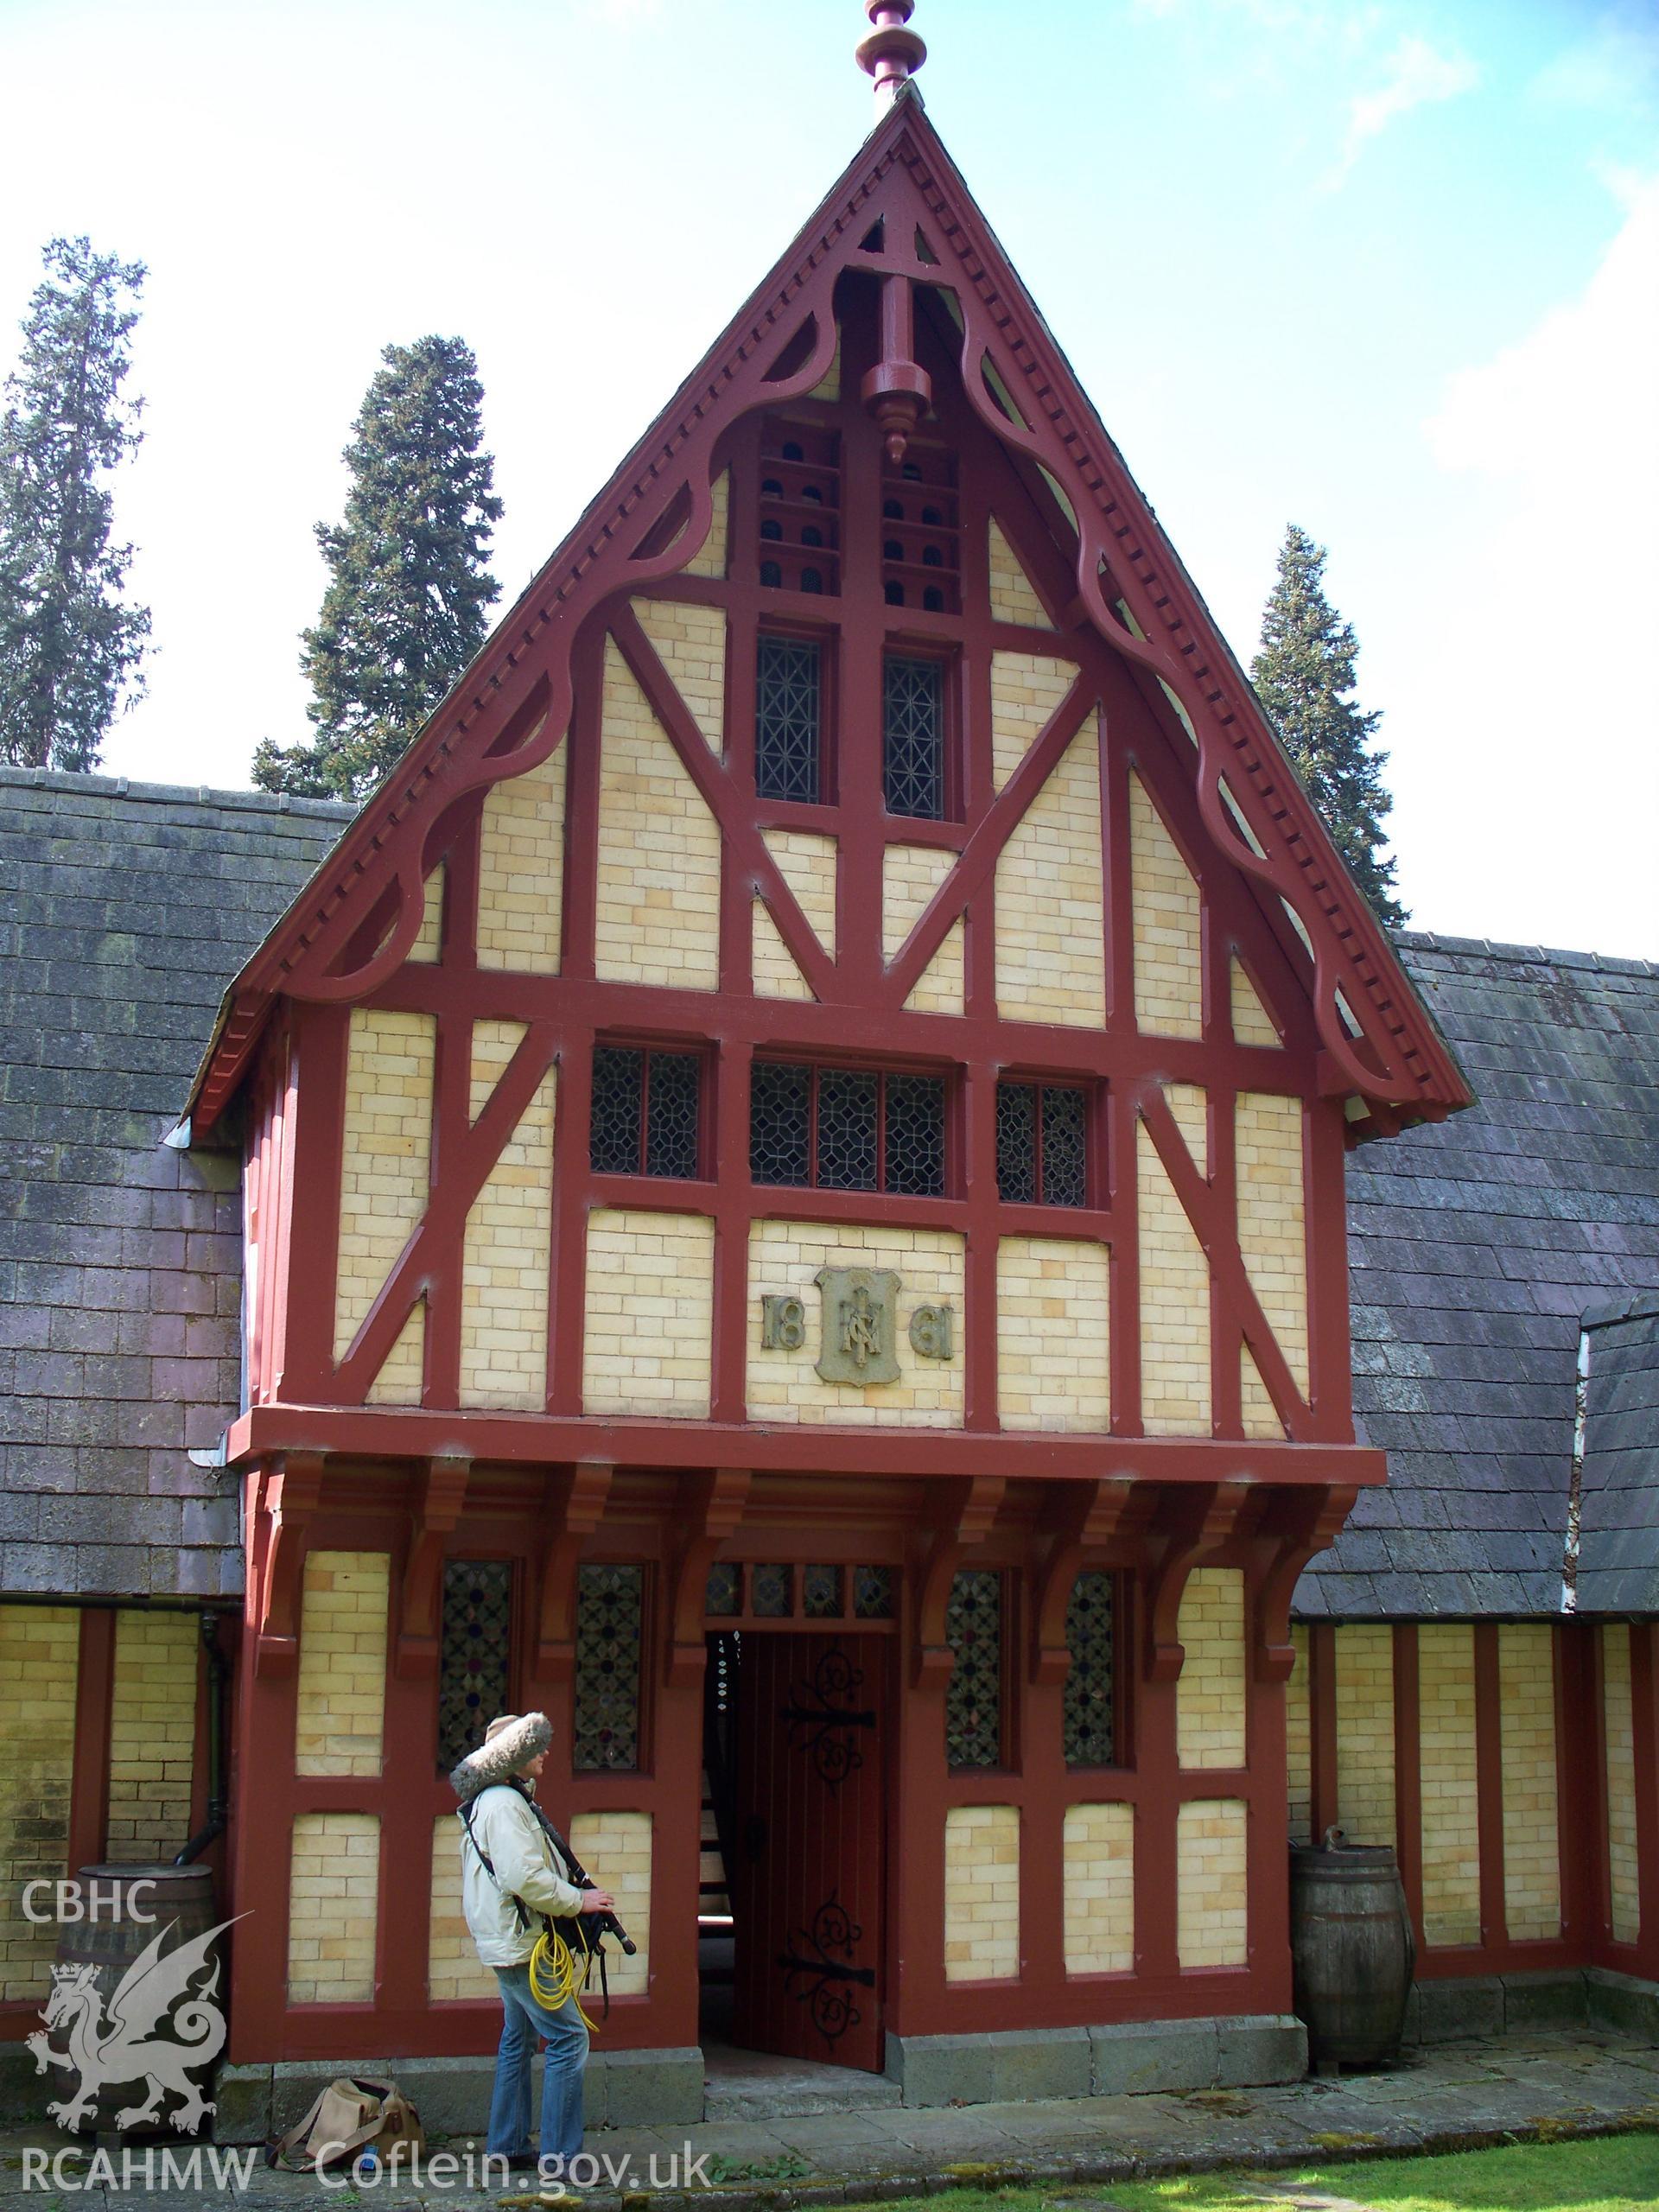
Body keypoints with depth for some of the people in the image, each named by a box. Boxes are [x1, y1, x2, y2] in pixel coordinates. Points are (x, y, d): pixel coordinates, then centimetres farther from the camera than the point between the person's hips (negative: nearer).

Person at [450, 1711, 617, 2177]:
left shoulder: (491, 1801, 16)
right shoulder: (505, 1804, -18)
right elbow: (524, 1877, -27)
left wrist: (573, 1895, 15)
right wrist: (579, 1900, -16)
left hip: (509, 1944, 11)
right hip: (523, 1944, -11)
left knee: (519, 2039, 17)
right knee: (568, 2038, -10)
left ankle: (506, 2146, 23)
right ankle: (560, 2157, -8)